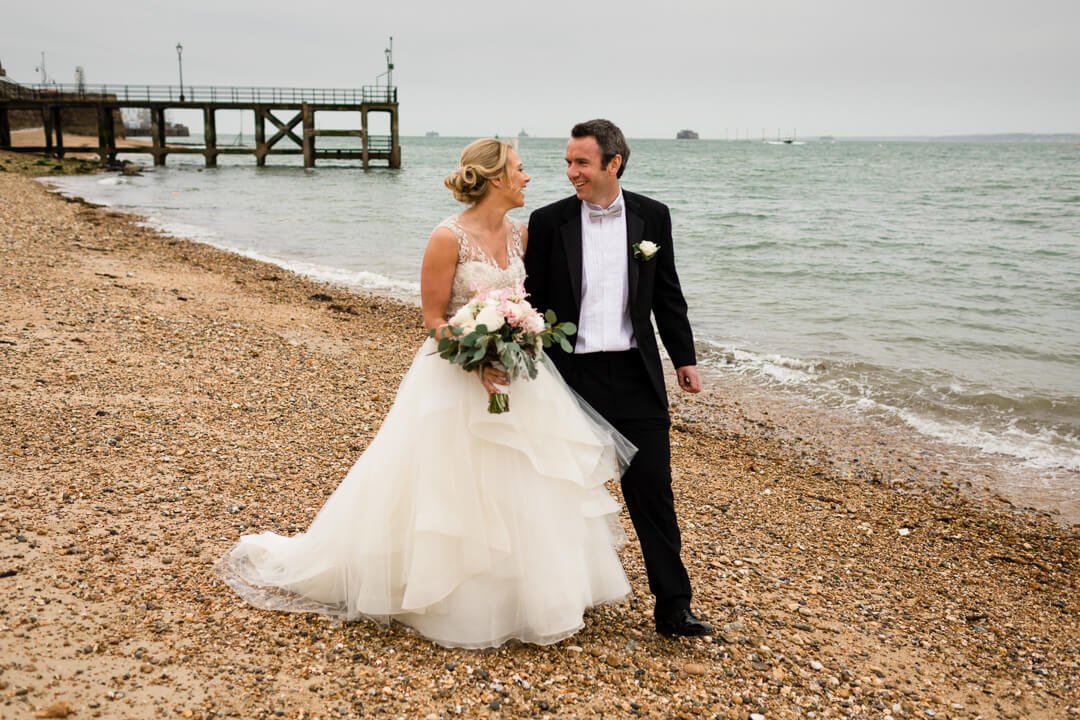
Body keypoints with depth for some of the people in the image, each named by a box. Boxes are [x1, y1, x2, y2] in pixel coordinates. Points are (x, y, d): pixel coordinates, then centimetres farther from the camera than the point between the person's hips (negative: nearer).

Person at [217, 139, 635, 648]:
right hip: (458, 379, -7)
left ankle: (527, 596, 31)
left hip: (517, 377, 7)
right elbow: (432, 319, -12)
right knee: (452, 495, 4)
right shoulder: (449, 238, -15)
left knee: (524, 490, 12)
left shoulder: (520, 234, 5)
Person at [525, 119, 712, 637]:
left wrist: (684, 357, 9)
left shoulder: (652, 217, 3)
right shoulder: (548, 221, -2)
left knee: (652, 490, 2)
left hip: (635, 375, 1)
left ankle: (673, 607, 10)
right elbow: (533, 299, 2)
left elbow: (667, 295, 9)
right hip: (570, 375, 0)